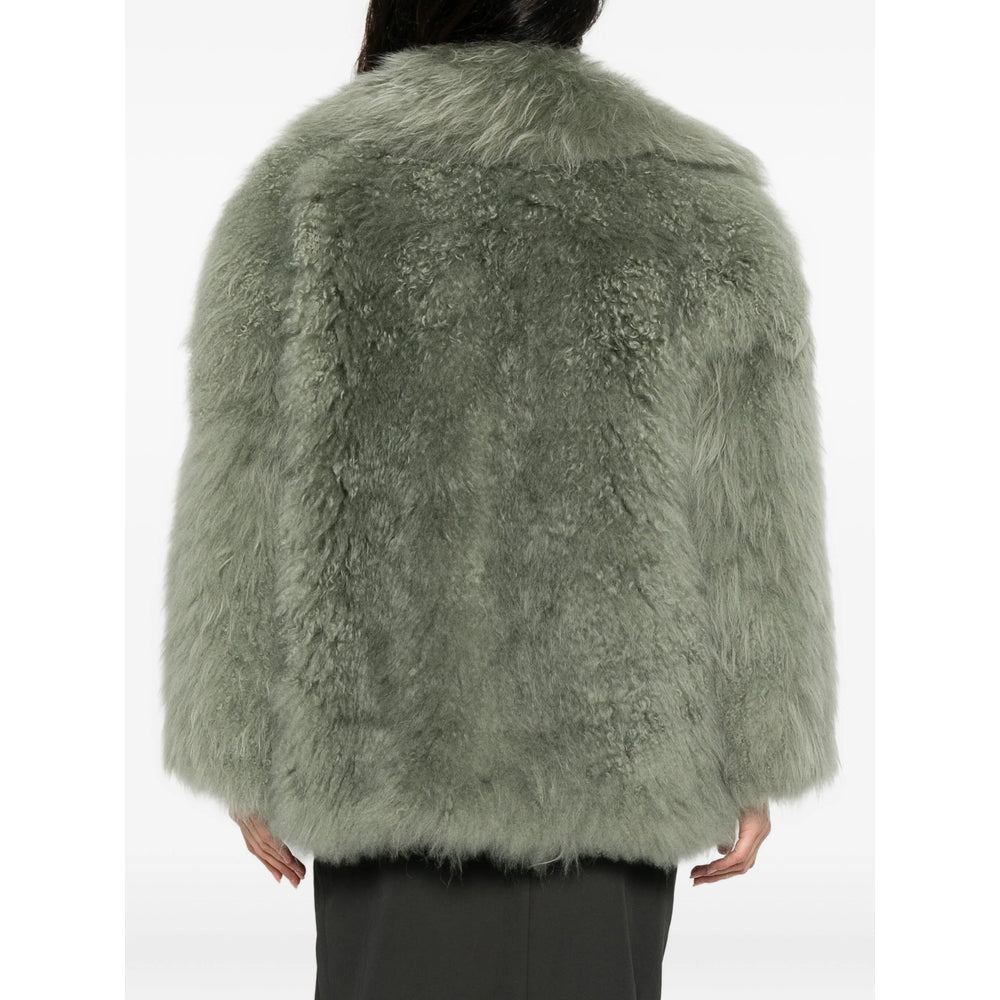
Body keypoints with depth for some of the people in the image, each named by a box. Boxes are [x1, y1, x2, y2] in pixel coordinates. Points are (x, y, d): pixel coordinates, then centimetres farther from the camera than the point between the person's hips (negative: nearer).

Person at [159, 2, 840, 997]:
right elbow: (752, 528, -4)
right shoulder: (705, 213, -3)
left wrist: (246, 761, 4)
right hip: (611, 759, 0)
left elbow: (238, 510, -3)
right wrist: (755, 765, 4)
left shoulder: (302, 194, -3)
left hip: (381, 758, 0)